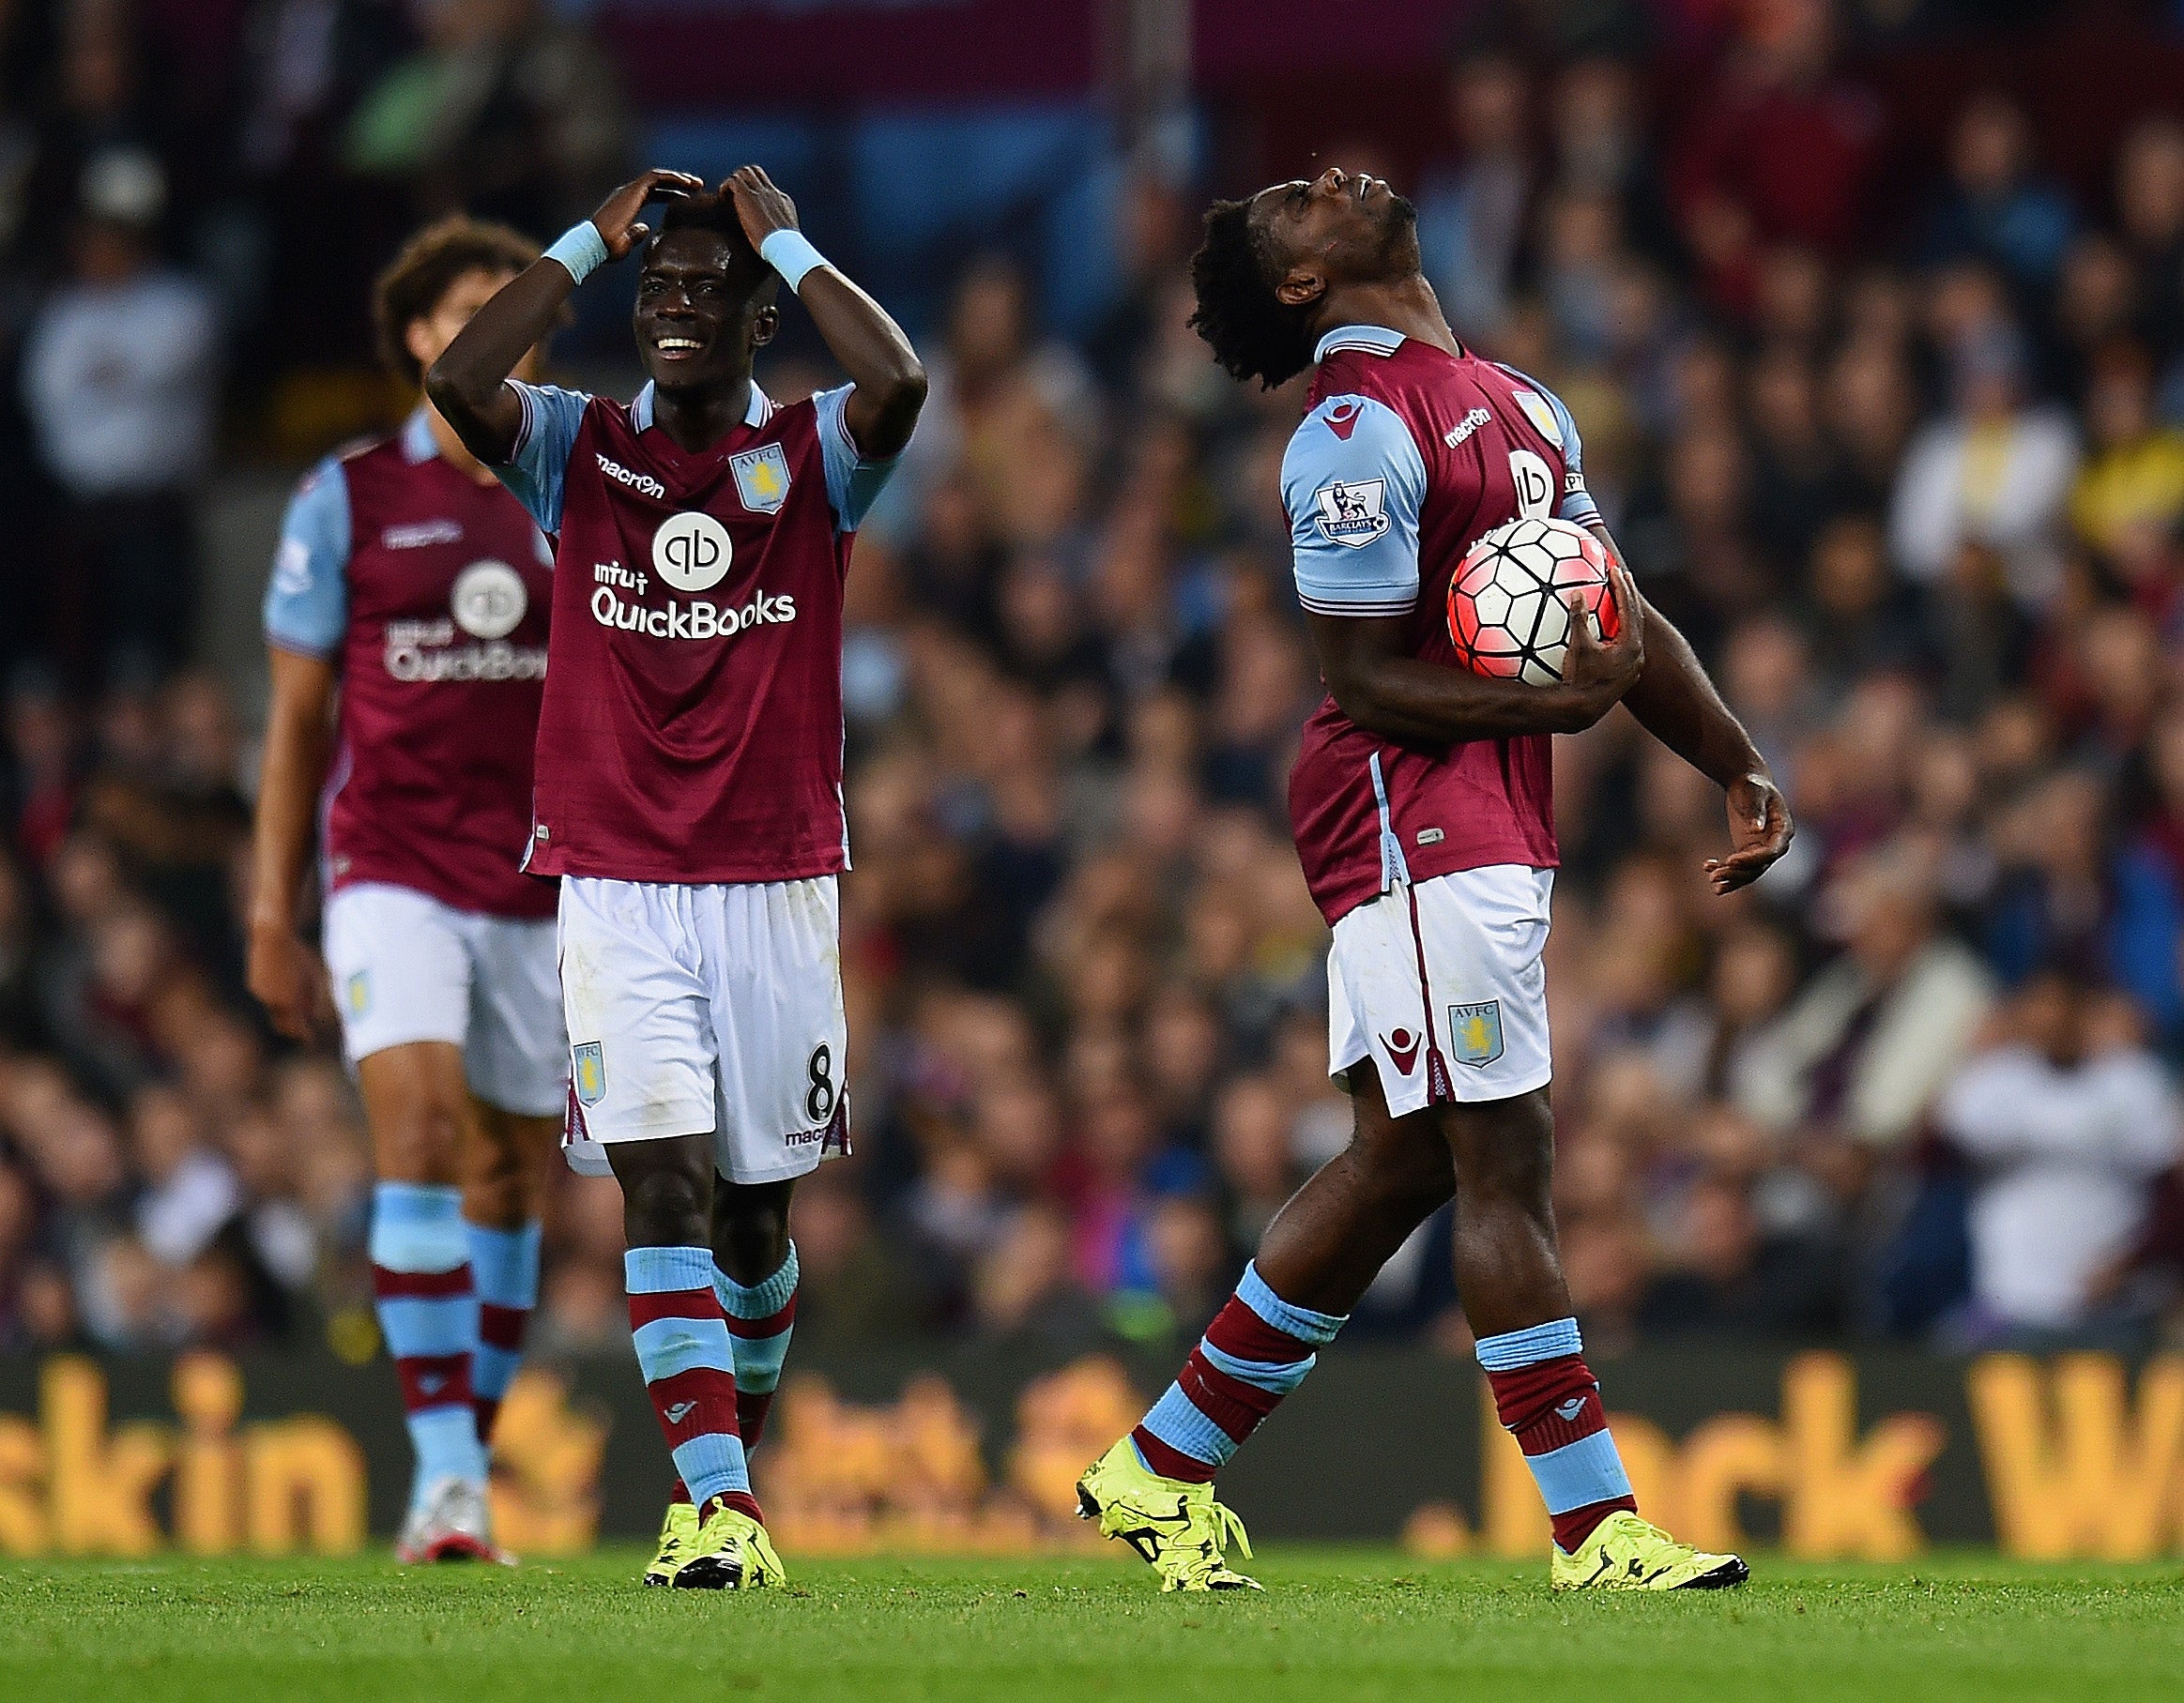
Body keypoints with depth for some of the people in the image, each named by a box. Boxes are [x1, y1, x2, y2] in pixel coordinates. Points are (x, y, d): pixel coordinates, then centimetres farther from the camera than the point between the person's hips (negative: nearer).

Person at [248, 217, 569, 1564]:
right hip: (391, 879, -3)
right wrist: (272, 919, 3)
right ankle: (445, 1476, -21)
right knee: (420, 1137, -19)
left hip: (543, 895, 3)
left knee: (513, 1176, 6)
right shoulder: (349, 497, 3)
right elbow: (297, 719, 6)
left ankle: (468, 1462, 19)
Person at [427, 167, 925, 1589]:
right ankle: (719, 1507, -19)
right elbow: (459, 381, -13)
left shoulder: (813, 456, 4)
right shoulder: (580, 448, 6)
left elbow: (898, 382, -19)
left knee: (754, 1208, 9)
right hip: (618, 886, -1)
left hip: (778, 886, 1)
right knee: (666, 1184, -13)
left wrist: (785, 242, -7)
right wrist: (593, 242, -5)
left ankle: (734, 1454, 30)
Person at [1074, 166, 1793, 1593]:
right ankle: (1596, 1527, -7)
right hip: (1412, 819, -10)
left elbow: (1619, 619, 21)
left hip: (1495, 826, 10)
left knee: (1401, 1162, 13)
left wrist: (1741, 767, 13)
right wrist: (1547, 706, -24)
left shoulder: (1522, 408, 17)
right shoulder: (1357, 439, -12)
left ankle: (1164, 1468, 22)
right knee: (1506, 1156, -9)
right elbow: (1368, 683, -13)